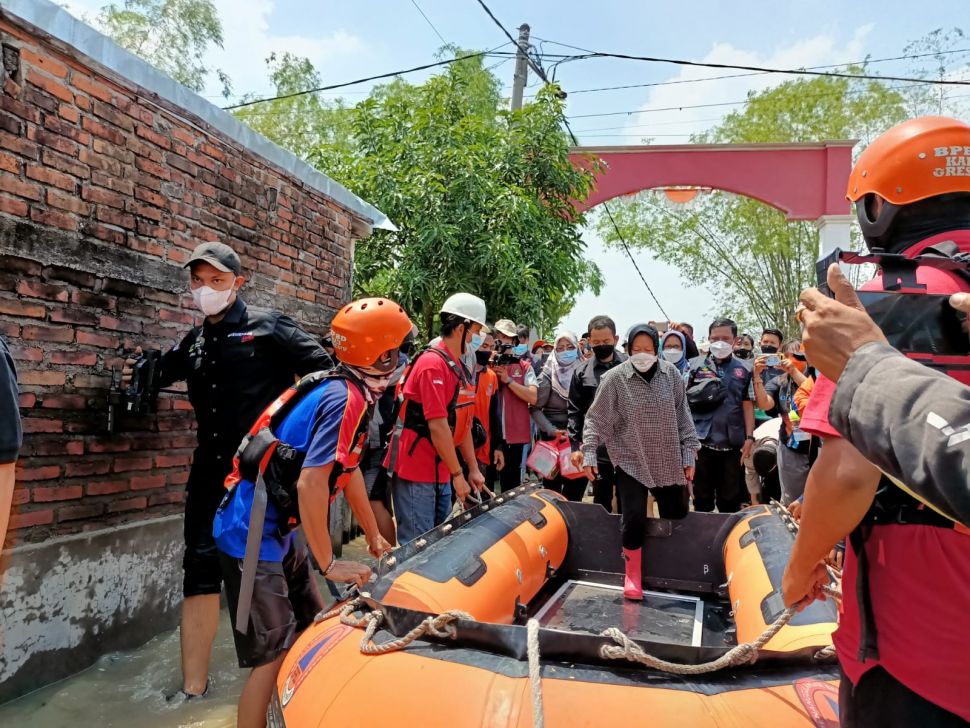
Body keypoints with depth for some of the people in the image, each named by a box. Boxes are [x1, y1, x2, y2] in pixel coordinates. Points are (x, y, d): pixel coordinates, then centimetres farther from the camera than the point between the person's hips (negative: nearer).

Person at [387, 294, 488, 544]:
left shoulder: (459, 369, 13)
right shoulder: (433, 363, -17)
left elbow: (462, 425, 16)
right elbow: (437, 426, -21)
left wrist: (473, 469, 14)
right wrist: (457, 474, -15)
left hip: (441, 472, 9)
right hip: (416, 470, -9)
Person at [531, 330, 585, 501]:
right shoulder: (548, 375, -4)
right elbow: (535, 408, -5)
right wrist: (552, 430, -14)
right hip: (553, 438, -2)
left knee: (576, 487, 7)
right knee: (553, 485, 5)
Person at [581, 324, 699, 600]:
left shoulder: (671, 373, -4)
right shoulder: (615, 378, -11)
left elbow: (683, 417, 3)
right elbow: (596, 418, -6)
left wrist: (688, 455, 3)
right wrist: (589, 453, -11)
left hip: (668, 461, 3)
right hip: (631, 461, -3)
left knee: (677, 514, 11)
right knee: (634, 517, -10)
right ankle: (632, 576, 10)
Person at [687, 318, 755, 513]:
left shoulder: (743, 370, 7)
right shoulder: (695, 365, 1)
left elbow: (747, 405, 8)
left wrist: (749, 437, 2)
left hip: (733, 444, 1)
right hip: (702, 442, -1)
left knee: (730, 500, 10)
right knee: (702, 498, 9)